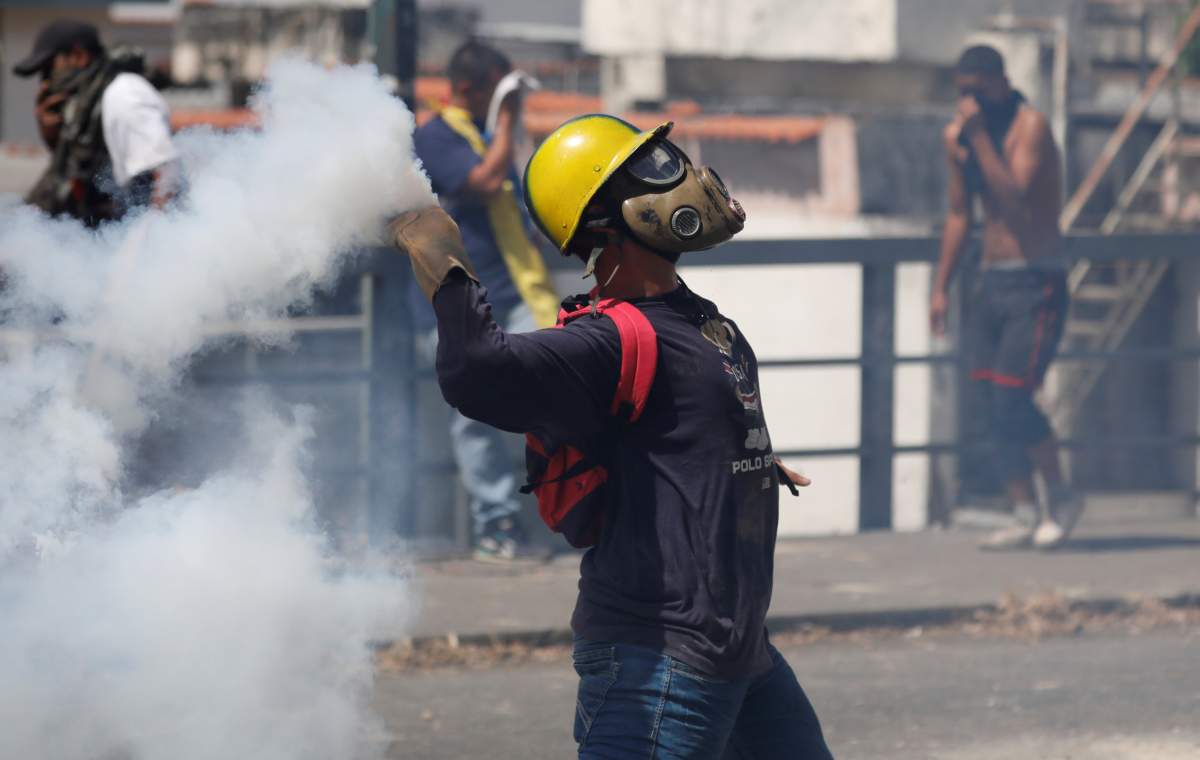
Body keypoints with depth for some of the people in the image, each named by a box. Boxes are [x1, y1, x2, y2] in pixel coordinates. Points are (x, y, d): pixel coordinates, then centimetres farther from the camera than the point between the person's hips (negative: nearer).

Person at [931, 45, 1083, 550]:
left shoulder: (1029, 126, -12)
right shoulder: (956, 136, 9)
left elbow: (1014, 199, -25)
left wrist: (979, 136, -24)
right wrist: (941, 287, 15)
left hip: (1036, 284, -7)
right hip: (990, 282, 7)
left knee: (1011, 399, -13)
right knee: (998, 410, 2)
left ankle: (1061, 498, 6)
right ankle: (1026, 518, 7)